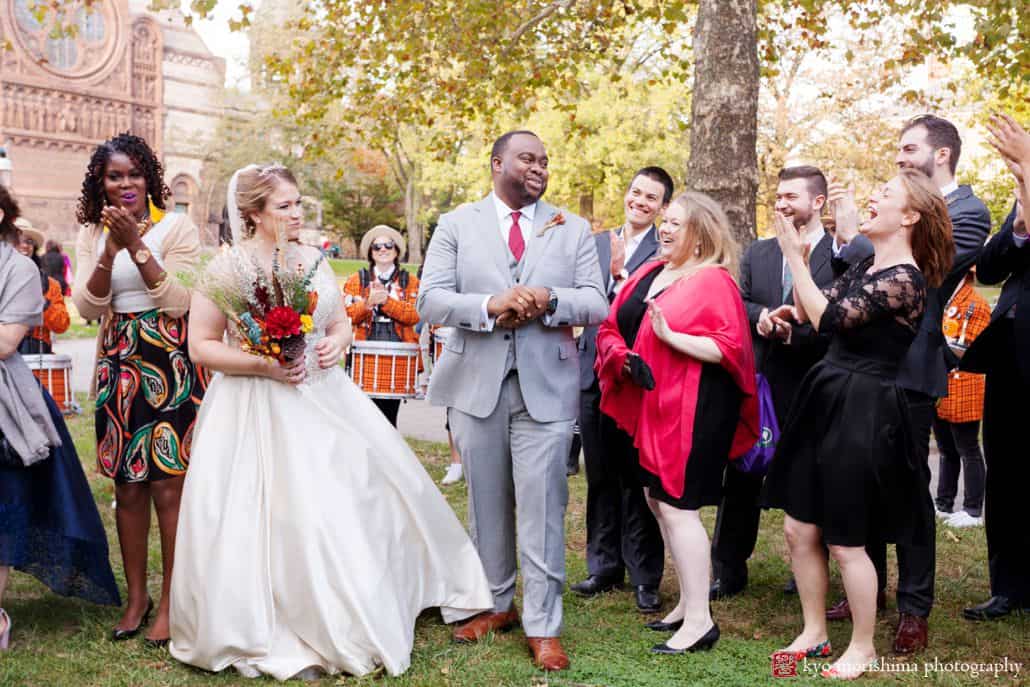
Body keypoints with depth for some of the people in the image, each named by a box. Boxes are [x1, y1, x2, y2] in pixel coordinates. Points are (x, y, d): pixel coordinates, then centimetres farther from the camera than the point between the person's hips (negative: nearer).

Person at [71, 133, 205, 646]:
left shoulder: (177, 227, -5)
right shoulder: (92, 235, 7)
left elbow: (178, 301, -12)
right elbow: (88, 307, -3)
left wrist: (137, 244, -18)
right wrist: (112, 248, -16)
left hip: (172, 367, -4)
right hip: (118, 368, 4)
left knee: (169, 485, -2)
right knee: (128, 487, 9)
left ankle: (170, 602, 10)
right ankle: (136, 597, 22)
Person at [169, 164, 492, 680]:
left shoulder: (313, 260, 5)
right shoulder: (224, 269, -9)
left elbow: (341, 321, 15)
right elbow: (201, 347, -8)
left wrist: (336, 342, -8)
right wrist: (262, 365, -19)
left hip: (323, 399, 5)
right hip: (257, 410, -5)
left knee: (357, 497, 8)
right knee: (277, 518, -4)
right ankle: (284, 637, 13)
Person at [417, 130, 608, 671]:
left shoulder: (572, 229, 8)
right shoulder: (456, 225, 4)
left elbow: (596, 305, 1)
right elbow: (430, 300, -5)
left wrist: (551, 300, -19)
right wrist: (490, 305, -20)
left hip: (546, 386, 0)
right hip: (475, 383, 1)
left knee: (542, 507, -2)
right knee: (486, 503, 12)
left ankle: (543, 627, 7)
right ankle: (495, 604, 29)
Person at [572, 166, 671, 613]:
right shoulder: (597, 243, 12)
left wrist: (620, 275, -26)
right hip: (595, 373, 5)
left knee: (638, 480, 1)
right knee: (600, 477, 13)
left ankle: (644, 577, 12)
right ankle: (604, 567, 25)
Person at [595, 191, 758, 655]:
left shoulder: (714, 280, -9)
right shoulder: (649, 274, 13)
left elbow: (730, 347, -18)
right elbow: (611, 327, 13)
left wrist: (670, 334, -25)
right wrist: (621, 356, -7)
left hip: (692, 411, -9)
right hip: (650, 408, 9)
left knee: (676, 506, -8)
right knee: (657, 501, 13)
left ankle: (700, 620, 2)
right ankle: (688, 603, 26)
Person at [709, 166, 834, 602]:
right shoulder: (757, 254, 11)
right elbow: (737, 305, 5)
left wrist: (794, 334, -20)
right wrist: (762, 316, -15)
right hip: (756, 385, 4)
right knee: (740, 478, 7)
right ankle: (728, 572, 17)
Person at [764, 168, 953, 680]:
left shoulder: (904, 278, -17)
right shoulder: (866, 266, 11)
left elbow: (830, 319, -22)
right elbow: (815, 312, 16)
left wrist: (794, 256, -17)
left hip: (862, 412, -9)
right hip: (827, 399, 9)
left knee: (845, 542, 3)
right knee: (798, 529, 12)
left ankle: (863, 648, 22)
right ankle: (813, 633, 28)